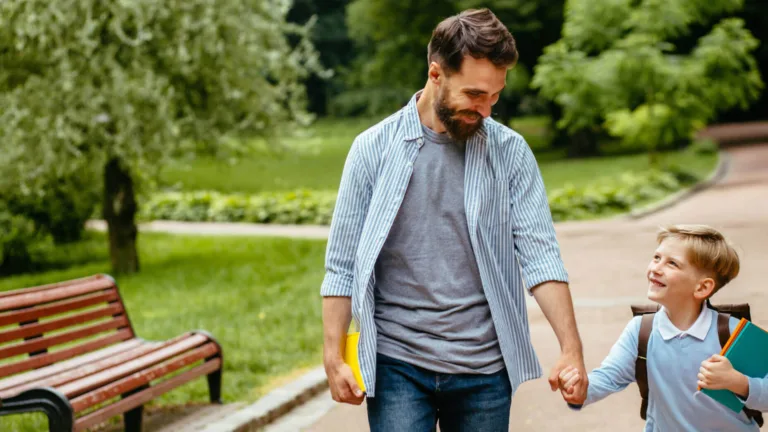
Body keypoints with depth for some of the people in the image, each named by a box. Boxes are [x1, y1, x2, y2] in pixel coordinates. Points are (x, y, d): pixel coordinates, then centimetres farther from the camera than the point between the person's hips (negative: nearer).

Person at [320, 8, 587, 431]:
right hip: (398, 364, -1)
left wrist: (571, 348, -15)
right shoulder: (374, 149, -2)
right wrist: (333, 357, -5)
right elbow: (343, 265, 0)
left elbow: (539, 253, -5)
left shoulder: (509, 151, 0)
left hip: (484, 367, 1)